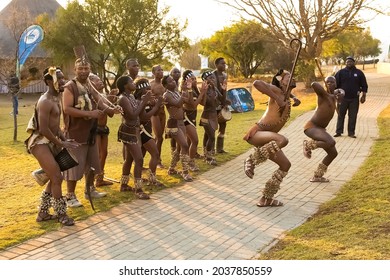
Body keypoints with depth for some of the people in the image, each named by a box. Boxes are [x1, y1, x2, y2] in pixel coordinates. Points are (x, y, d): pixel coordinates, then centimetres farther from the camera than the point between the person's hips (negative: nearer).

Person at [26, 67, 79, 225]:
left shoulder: (55, 99, 13)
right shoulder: (45, 102, -19)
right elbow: (44, 129, -24)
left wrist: (65, 140, 6)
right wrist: (61, 143, -16)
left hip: (50, 142, 10)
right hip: (40, 142, -10)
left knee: (54, 179, 15)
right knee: (57, 178, -8)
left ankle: (42, 213, 26)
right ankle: (61, 214, 7)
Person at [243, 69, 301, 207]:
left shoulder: (286, 98, 15)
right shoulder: (276, 91, -9)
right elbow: (257, 83, -27)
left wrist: (294, 98, 18)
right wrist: (277, 98, -27)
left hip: (268, 138, 9)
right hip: (257, 133, -9)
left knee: (285, 165, 11)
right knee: (282, 140, -37)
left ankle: (266, 198, 19)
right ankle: (251, 160, -18)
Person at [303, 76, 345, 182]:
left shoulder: (333, 97, 12)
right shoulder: (323, 94, -13)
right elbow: (314, 84, -34)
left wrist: (340, 93, 7)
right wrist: (328, 94, -21)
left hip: (321, 129, 10)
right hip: (311, 127, -9)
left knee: (333, 153, 11)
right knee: (331, 142, -33)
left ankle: (317, 176, 24)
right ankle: (308, 144, -6)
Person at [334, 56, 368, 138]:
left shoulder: (359, 73, 5)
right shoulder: (341, 72, 3)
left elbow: (364, 85, 8)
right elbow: (336, 84, 2)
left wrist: (363, 96, 2)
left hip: (354, 99, 0)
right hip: (343, 98, 0)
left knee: (353, 116, 2)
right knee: (341, 115, 4)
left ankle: (351, 132, 8)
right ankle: (338, 131, 10)